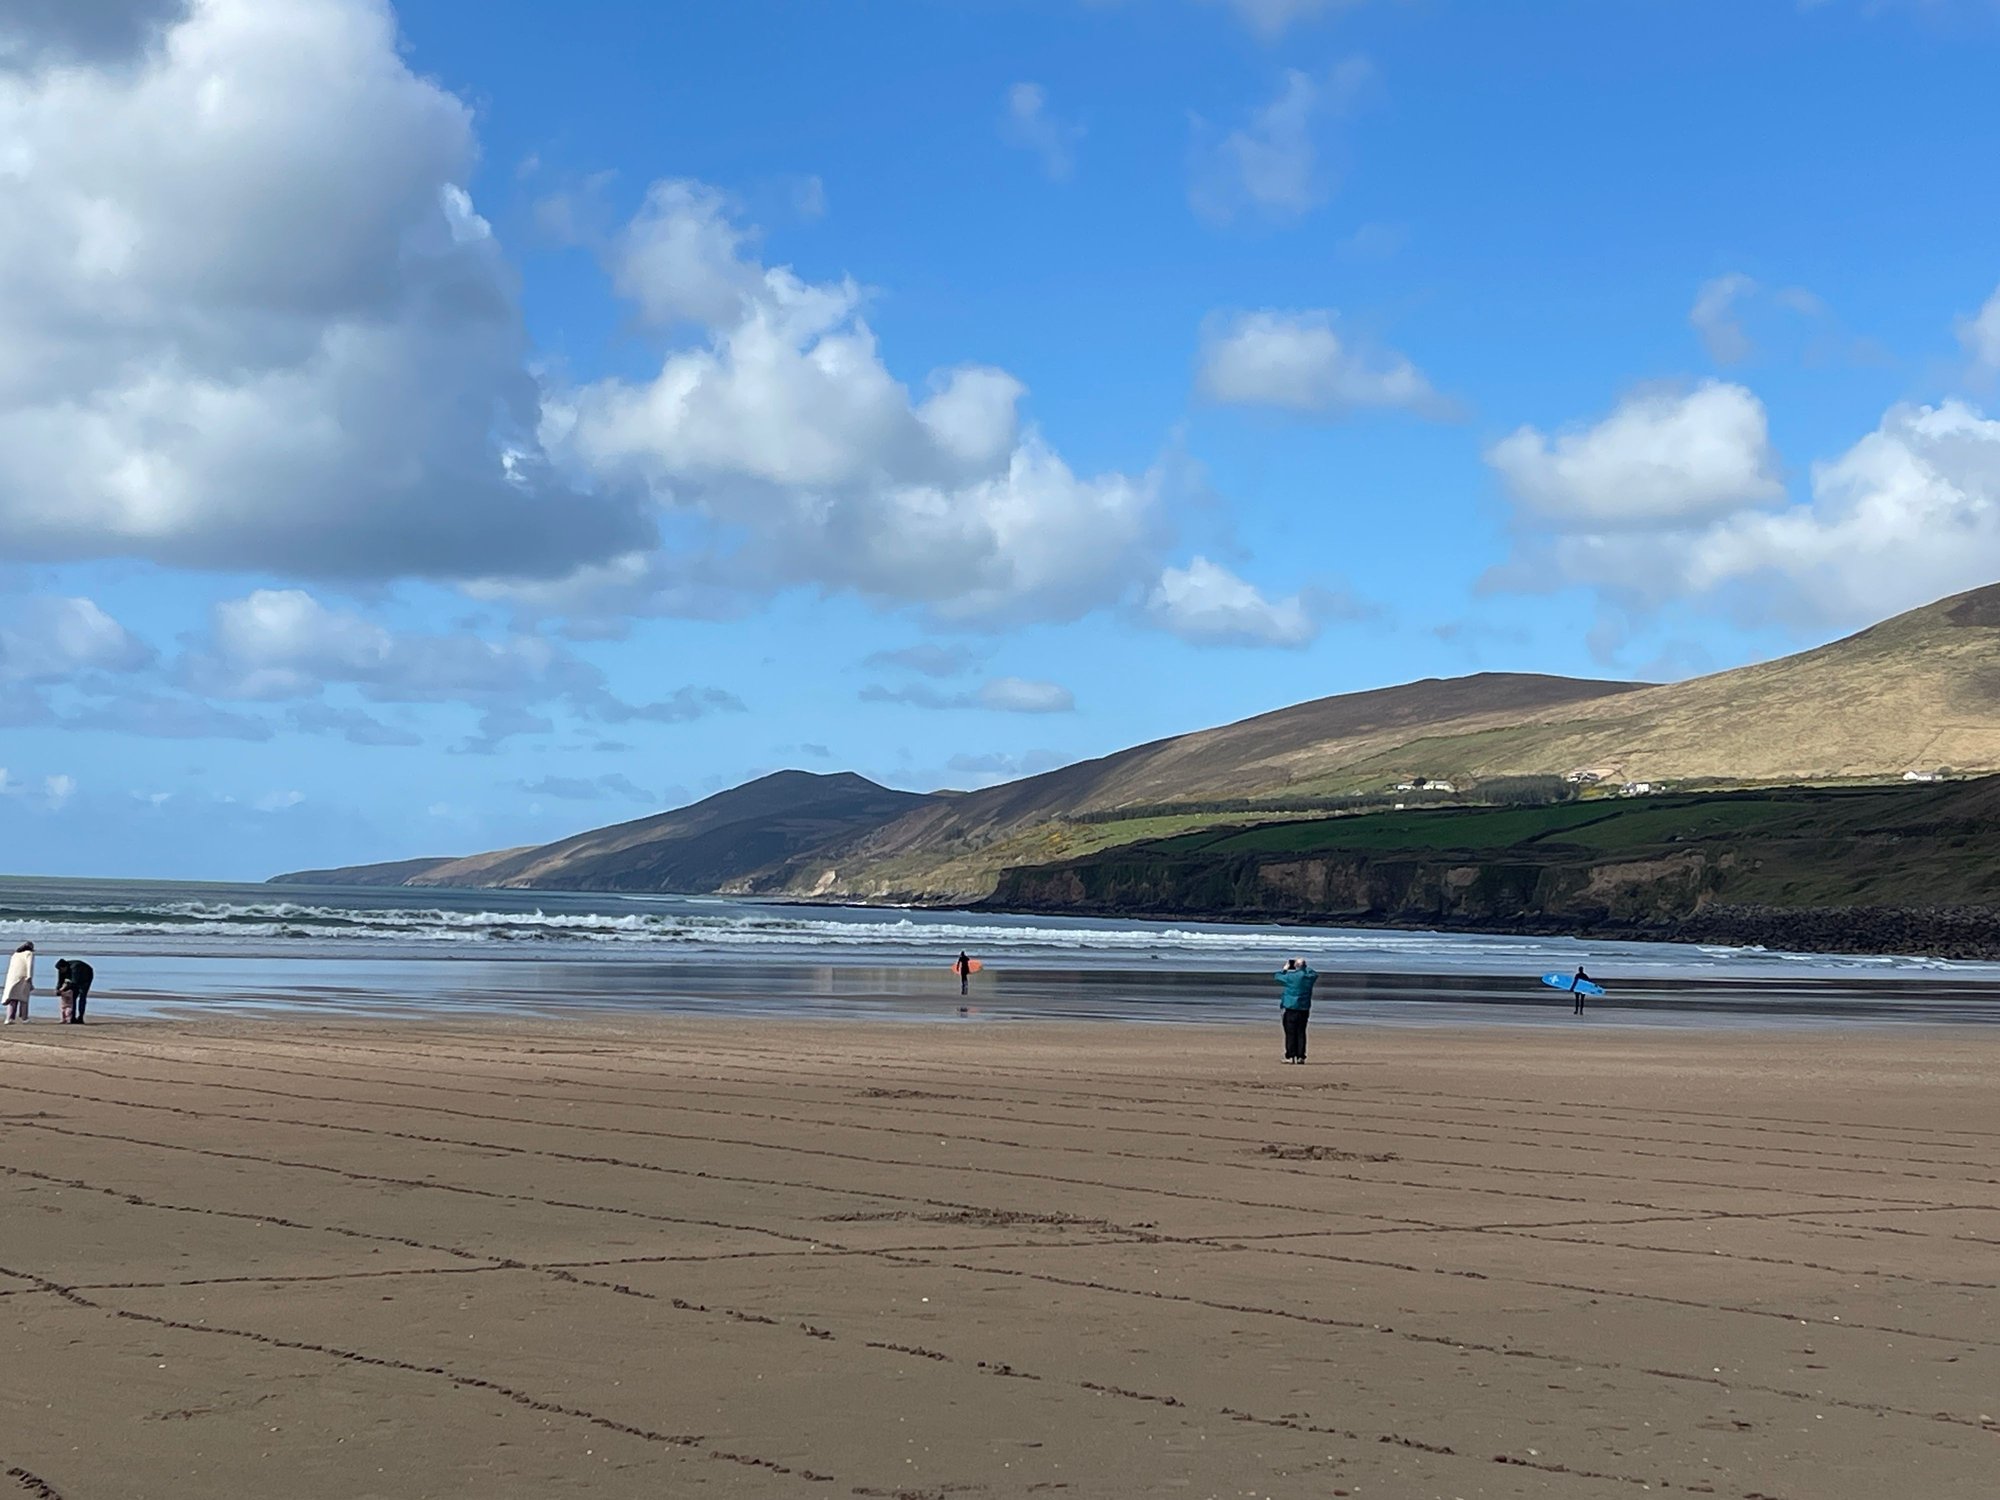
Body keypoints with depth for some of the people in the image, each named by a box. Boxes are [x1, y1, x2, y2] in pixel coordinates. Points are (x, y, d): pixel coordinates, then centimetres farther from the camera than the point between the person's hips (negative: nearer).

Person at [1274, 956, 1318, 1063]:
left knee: (1290, 1033, 0)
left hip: (1290, 1008, -4)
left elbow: (1277, 976, 2)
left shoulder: (1291, 976, -11)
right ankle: (1300, 1056, 6)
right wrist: (1306, 966, 29)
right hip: (1304, 1009, 4)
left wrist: (1285, 968, 17)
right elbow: (1316, 973, 25)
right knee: (1301, 1033, 8)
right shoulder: (1309, 977, 0)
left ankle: (1290, 1056, -3)